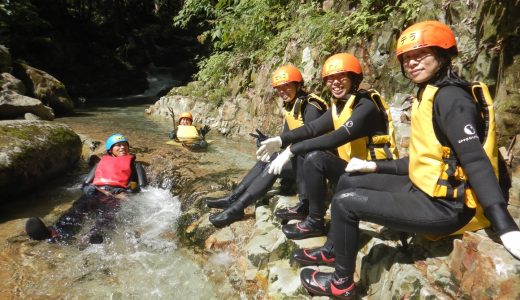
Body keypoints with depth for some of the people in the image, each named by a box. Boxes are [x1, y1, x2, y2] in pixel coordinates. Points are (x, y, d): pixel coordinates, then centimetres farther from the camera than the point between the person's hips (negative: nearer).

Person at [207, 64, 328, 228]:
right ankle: (233, 198, -4)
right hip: (299, 157, 9)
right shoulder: (291, 107, 10)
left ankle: (238, 208, -24)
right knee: (265, 161, -1)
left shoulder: (311, 107, -18)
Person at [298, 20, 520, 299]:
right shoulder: (429, 96, 12)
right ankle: (336, 249, 27)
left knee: (345, 202, -14)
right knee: (349, 181, 13)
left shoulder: (451, 98, -17)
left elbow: (475, 161, -27)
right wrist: (375, 166, 14)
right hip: (424, 189, 10)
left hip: (445, 206, -10)